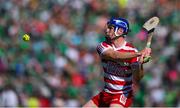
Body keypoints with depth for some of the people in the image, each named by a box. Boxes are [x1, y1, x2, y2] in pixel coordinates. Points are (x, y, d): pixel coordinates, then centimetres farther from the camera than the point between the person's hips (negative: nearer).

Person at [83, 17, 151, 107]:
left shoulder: (132, 51, -14)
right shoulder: (103, 47, -4)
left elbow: (136, 80, -21)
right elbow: (114, 56, -28)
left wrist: (140, 64, -43)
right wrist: (138, 54, -42)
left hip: (123, 95, -5)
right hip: (105, 94, 5)